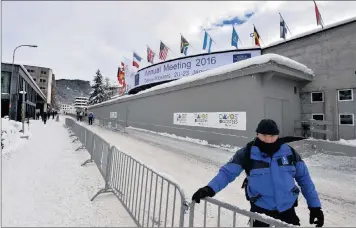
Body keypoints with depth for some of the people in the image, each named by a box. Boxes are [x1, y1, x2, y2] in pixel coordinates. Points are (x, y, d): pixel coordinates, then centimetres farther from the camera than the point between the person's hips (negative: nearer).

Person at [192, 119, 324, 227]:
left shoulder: (289, 152, -7)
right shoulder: (247, 153, -15)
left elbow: (304, 178, 4)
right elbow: (227, 172, -16)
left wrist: (315, 206, 6)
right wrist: (210, 189, -30)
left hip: (287, 209, 3)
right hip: (261, 210, -2)